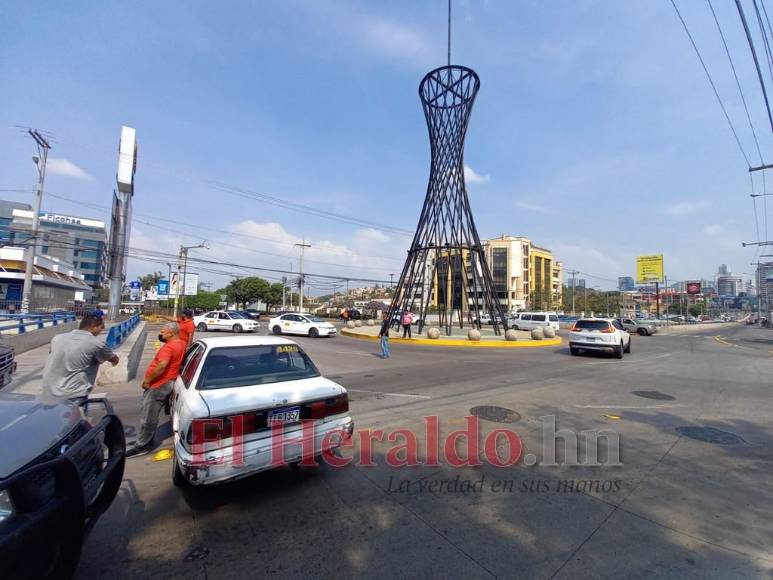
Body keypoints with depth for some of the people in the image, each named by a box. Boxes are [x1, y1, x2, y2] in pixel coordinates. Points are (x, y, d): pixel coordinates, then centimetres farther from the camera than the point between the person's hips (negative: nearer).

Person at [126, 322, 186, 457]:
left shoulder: (169, 346, -22)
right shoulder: (181, 343, 8)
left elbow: (162, 366, -32)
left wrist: (147, 380, -20)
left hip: (159, 385, -10)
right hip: (165, 383, 10)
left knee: (147, 416, 0)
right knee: (150, 415, 20)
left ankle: (142, 445, 11)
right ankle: (146, 440, 31)